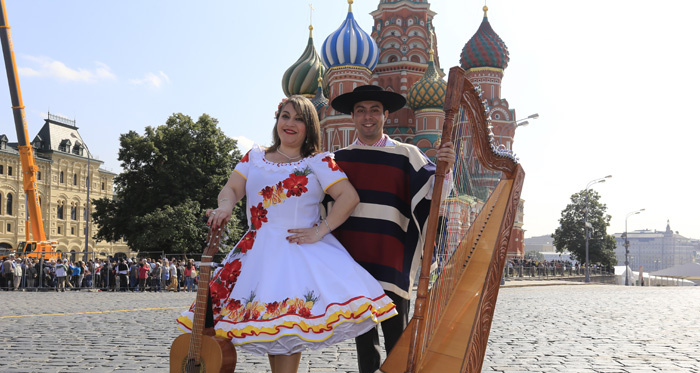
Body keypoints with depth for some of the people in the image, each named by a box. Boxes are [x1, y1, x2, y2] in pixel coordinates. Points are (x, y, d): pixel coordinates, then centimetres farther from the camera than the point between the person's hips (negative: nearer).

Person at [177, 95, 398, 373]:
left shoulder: (318, 162, 1)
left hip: (300, 250, -4)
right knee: (266, 322, 2)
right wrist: (225, 206, -17)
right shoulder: (255, 157, 14)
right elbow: (232, 188, 6)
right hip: (258, 252, 4)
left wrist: (321, 230, -14)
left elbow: (349, 197, -7)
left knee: (288, 323, -14)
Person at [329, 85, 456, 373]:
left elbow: (431, 196, -12)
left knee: (396, 333, 1)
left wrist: (443, 171, -30)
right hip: (352, 260, 3)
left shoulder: (406, 155, -1)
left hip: (391, 262, -3)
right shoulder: (339, 158, 10)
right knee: (363, 336, 11)